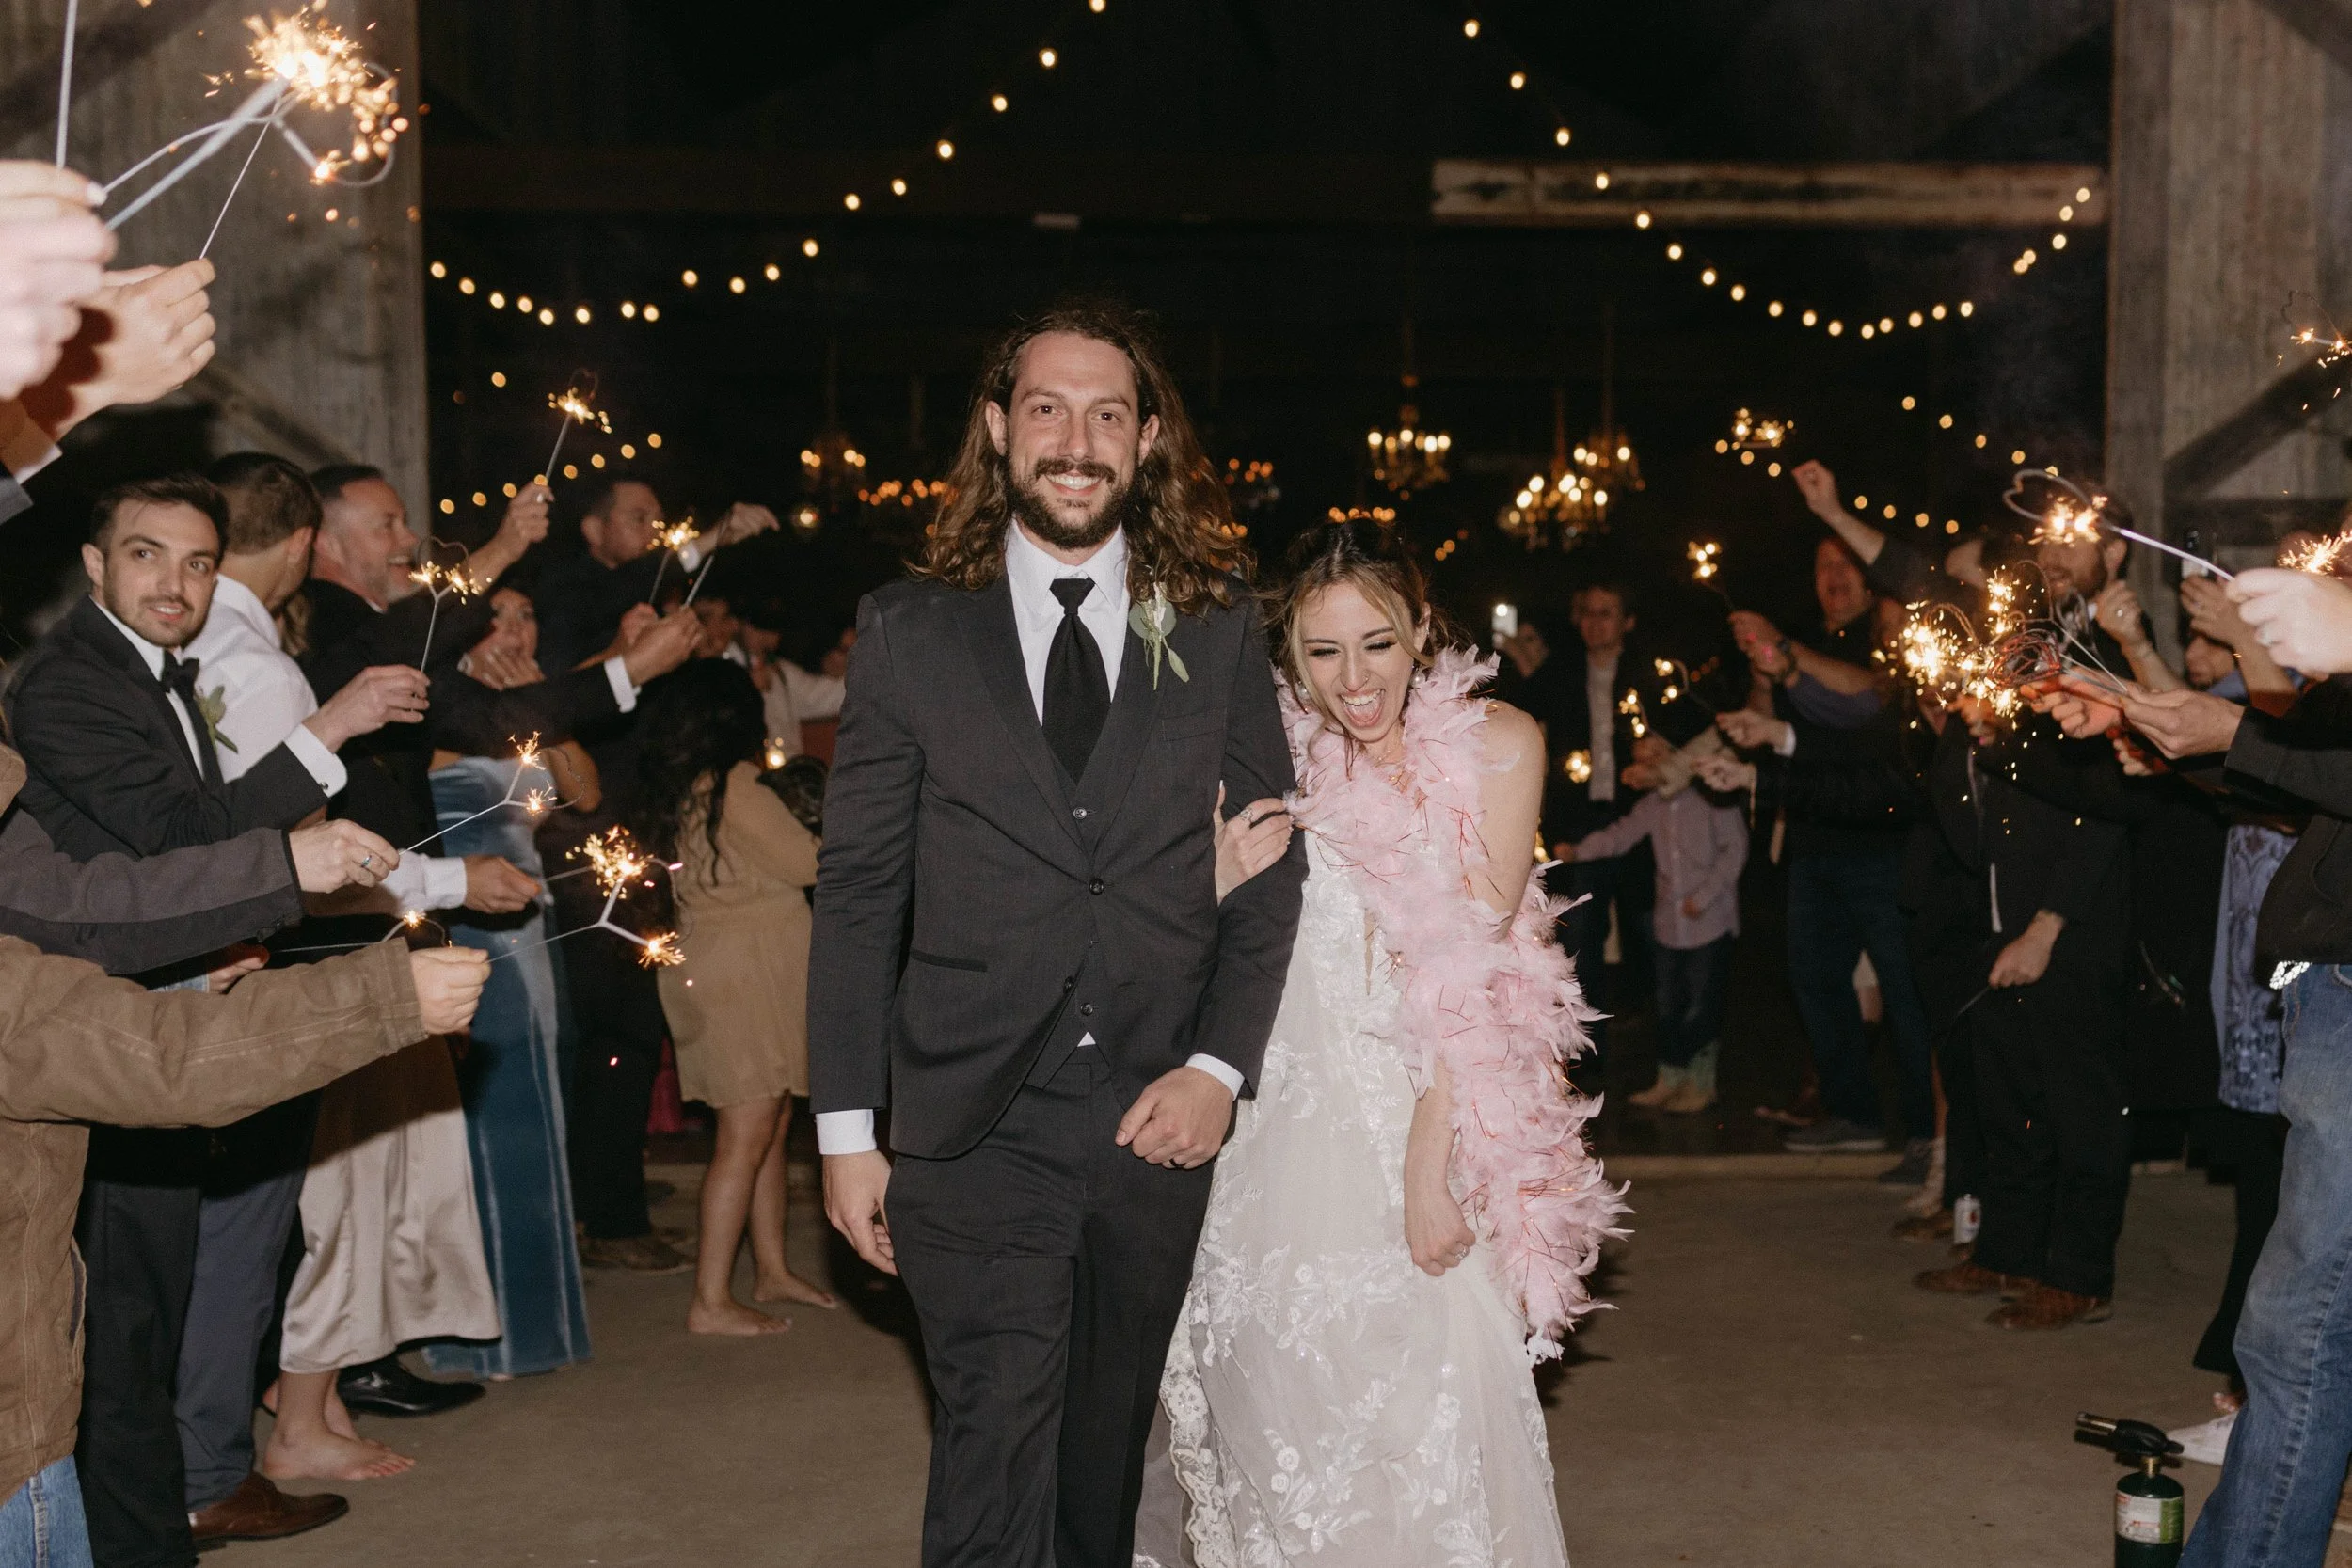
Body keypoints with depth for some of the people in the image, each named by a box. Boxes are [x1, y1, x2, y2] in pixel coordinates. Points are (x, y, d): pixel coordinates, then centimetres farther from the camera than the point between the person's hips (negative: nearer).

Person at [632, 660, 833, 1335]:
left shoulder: (672, 793, 9)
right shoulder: (735, 789, -17)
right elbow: (807, 863, -11)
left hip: (714, 966, 9)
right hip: (745, 970, -9)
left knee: (773, 1124, 17)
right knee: (746, 1135, -6)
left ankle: (772, 1269, 26)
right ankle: (711, 1301, -3)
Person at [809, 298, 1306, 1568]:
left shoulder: (1216, 624, 5)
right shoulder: (909, 630, 1)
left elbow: (1271, 860, 7)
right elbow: (857, 892, 2)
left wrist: (1219, 1067, -5)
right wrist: (846, 1129, -1)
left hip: (1157, 1122, 2)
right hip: (974, 1129, -2)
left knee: (1109, 1445, 15)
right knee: (992, 1460, -7)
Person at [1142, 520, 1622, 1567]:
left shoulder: (1495, 745, -3)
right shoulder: (1280, 759, 3)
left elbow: (1474, 968, -9)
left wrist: (1429, 1165, -15)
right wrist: (1219, 886, -15)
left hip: (1423, 1115, -1)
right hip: (1285, 1116, 2)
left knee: (1427, 1398, -3)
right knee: (1285, 1396, 6)